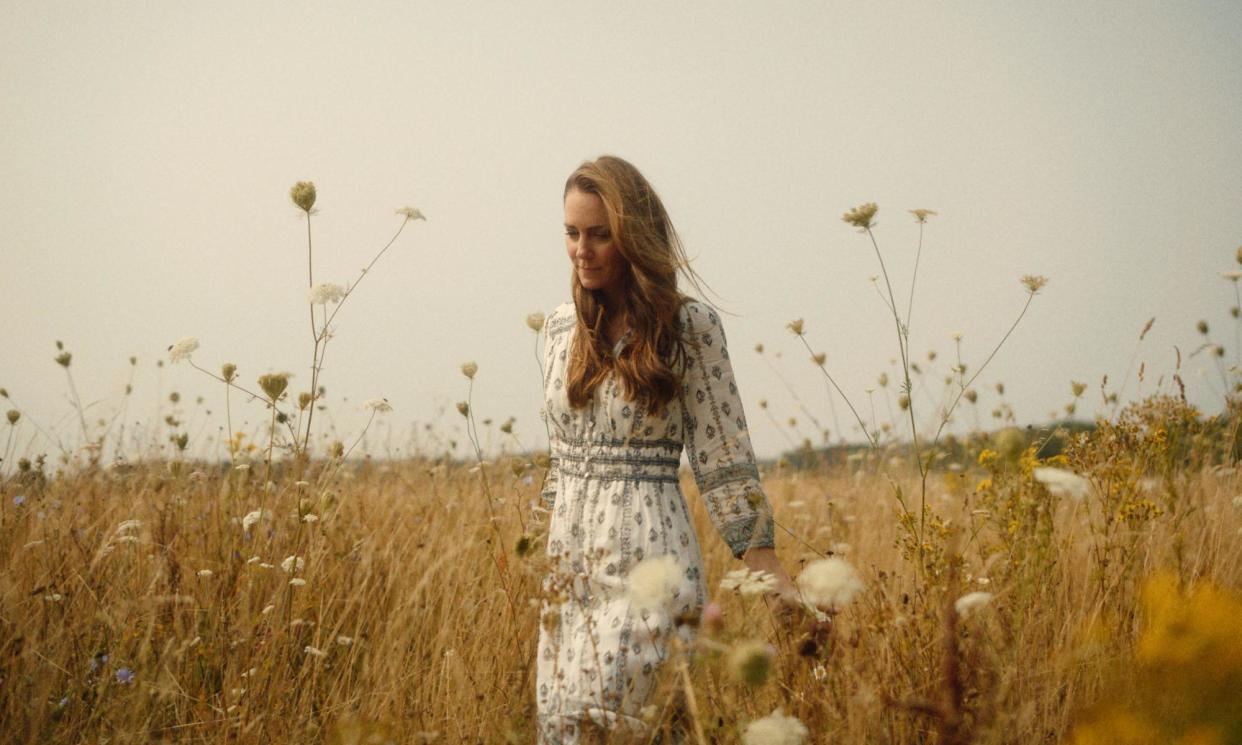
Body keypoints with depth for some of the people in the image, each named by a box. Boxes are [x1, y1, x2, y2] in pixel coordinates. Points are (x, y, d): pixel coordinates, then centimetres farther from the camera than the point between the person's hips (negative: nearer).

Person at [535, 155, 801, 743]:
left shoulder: (688, 328, -5)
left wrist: (765, 566, -9)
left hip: (649, 556, -5)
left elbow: (723, 458, -4)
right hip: (570, 559, 6)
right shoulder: (561, 327, 10)